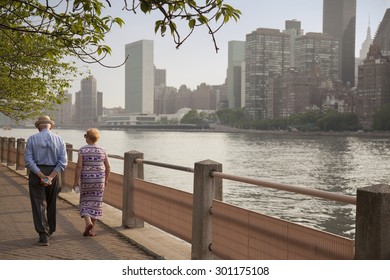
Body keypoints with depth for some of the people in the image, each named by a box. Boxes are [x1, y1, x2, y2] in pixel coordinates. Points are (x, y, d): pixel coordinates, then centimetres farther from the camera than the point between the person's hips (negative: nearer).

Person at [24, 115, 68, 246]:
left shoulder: (32, 139, -3)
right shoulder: (59, 140, 1)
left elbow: (29, 160, -12)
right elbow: (63, 162, -8)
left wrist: (41, 176, -15)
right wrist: (50, 177, -12)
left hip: (36, 173, -2)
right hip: (54, 174, 2)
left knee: (39, 205, 0)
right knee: (51, 204, 18)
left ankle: (43, 235, -9)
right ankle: (49, 231, 32)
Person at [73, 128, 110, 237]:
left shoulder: (82, 150, -7)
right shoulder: (102, 150, 1)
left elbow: (79, 166, -12)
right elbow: (107, 167, 5)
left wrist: (76, 181, -7)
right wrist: (106, 179, 19)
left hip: (86, 180, -2)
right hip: (99, 180, 2)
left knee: (85, 202, 11)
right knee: (96, 203, 8)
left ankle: (88, 222, -14)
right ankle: (92, 229, 11)